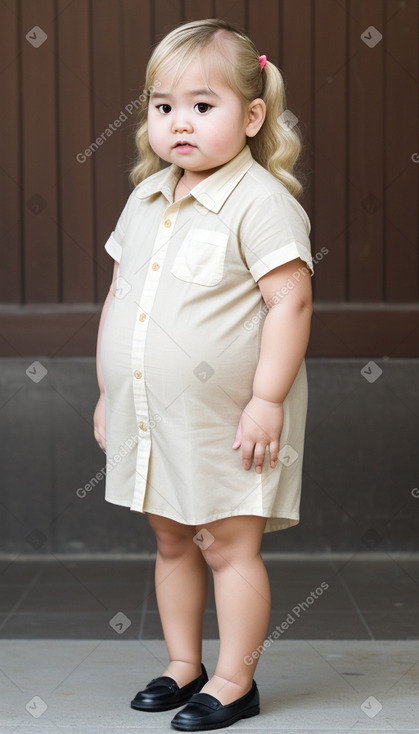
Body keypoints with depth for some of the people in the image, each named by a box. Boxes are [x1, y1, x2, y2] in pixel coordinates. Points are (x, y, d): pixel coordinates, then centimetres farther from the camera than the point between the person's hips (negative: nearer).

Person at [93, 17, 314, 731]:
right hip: (150, 417, 7)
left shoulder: (261, 202, -15)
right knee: (171, 542, 16)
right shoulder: (145, 200, 8)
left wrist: (267, 400, -22)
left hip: (228, 423, -7)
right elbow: (119, 295, 15)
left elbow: (290, 300, -19)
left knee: (228, 545, 1)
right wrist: (106, 392, 15)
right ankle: (182, 666, 30)